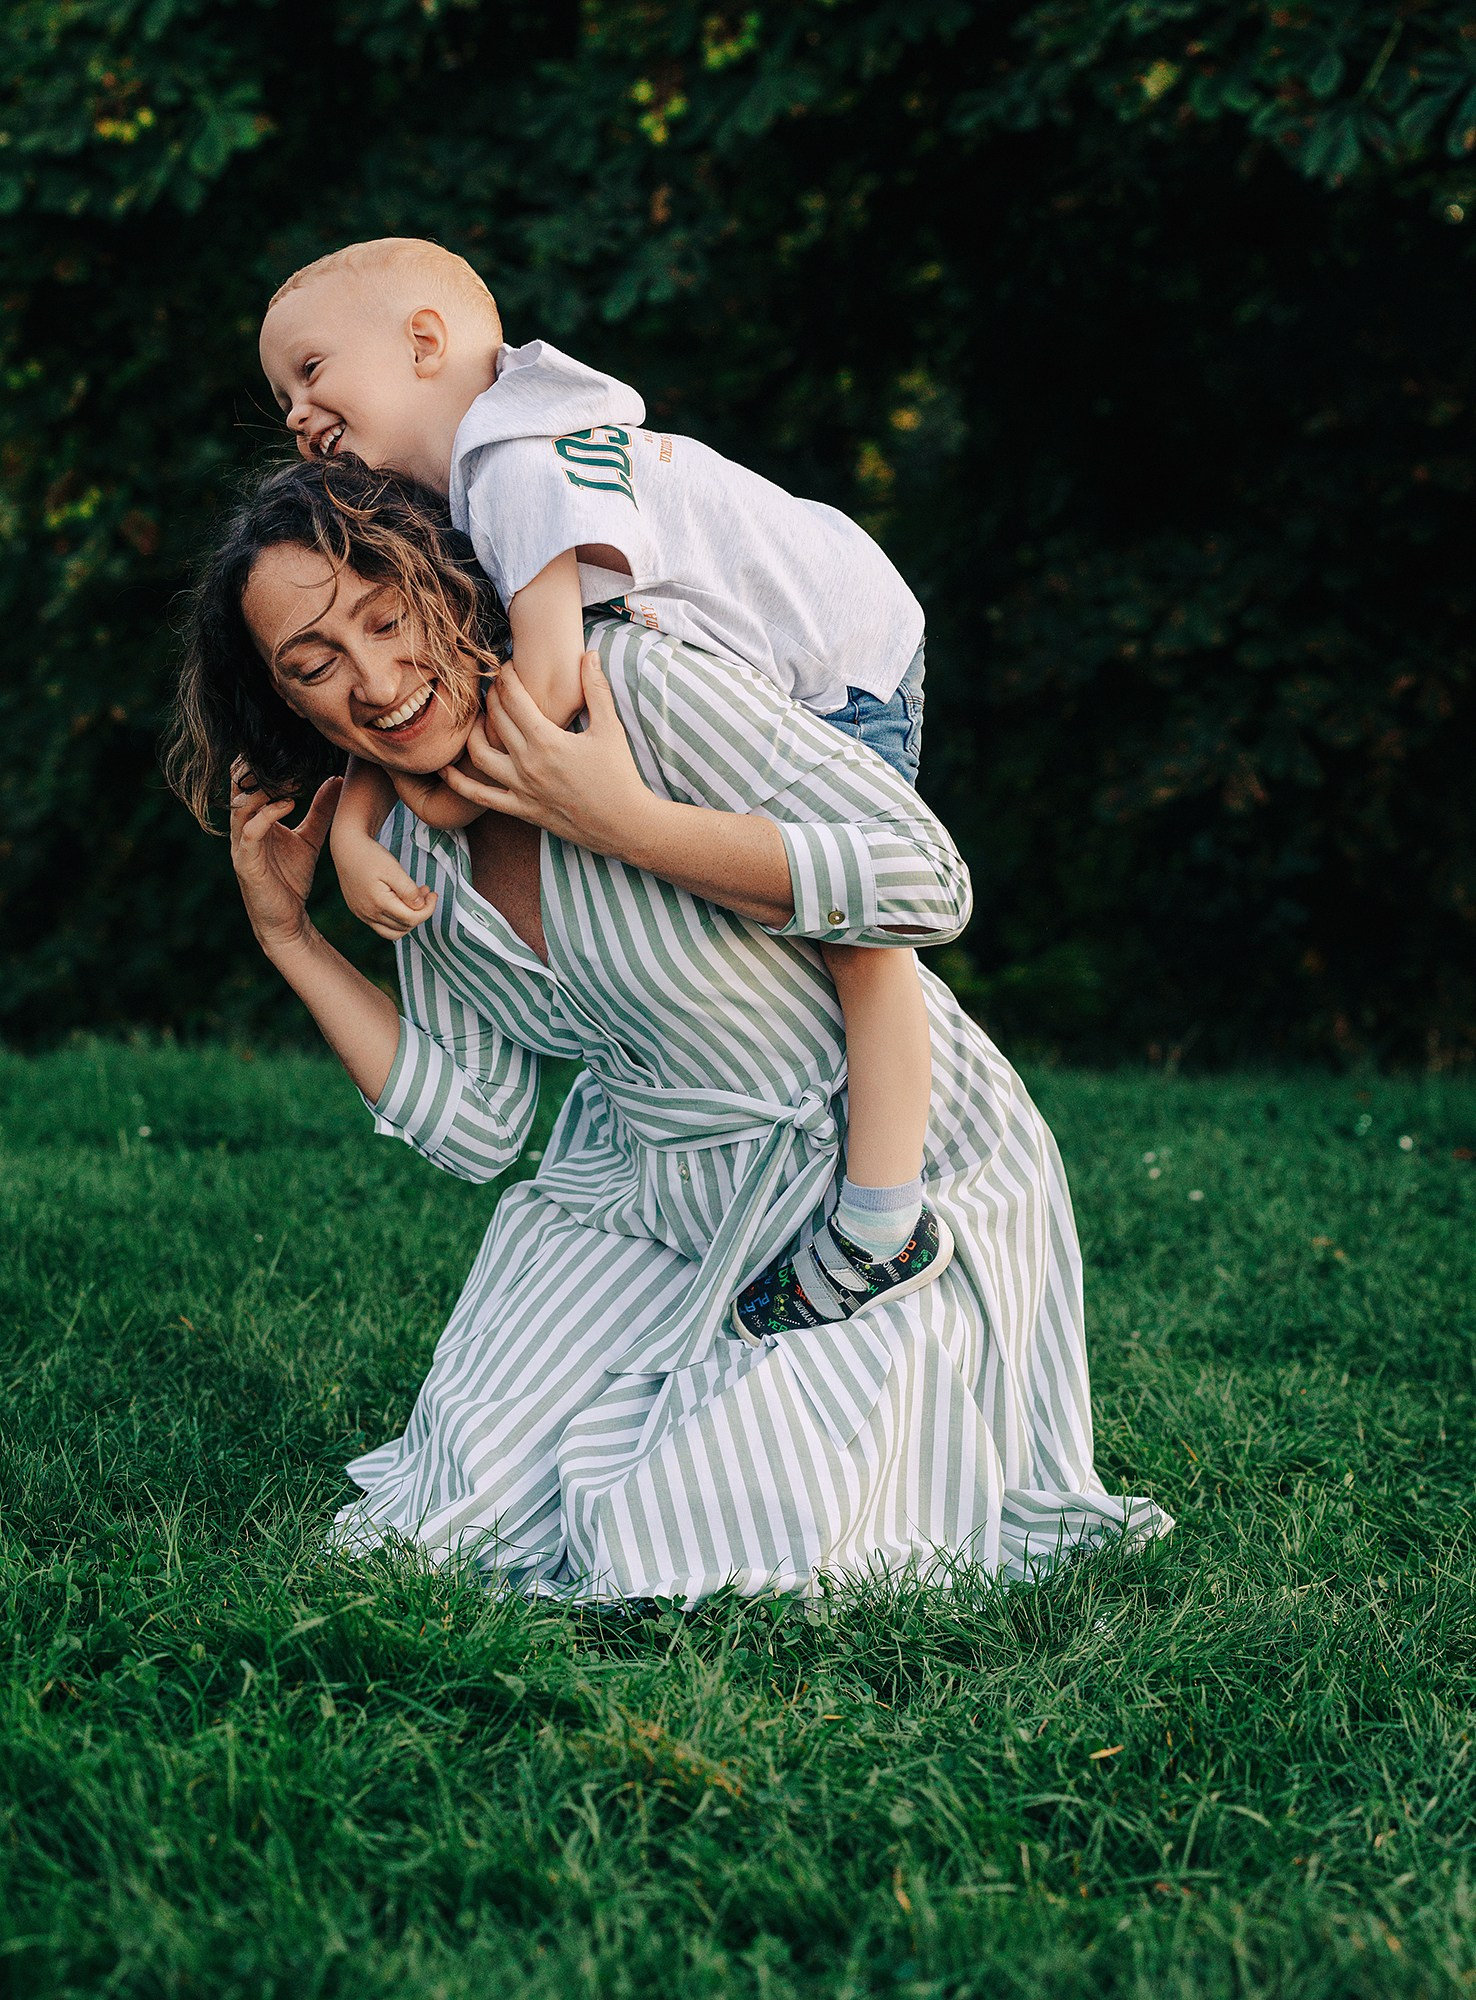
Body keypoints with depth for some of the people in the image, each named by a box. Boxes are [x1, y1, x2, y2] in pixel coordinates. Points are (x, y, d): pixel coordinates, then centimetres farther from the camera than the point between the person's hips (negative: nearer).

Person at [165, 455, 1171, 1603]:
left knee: (685, 1539, -16)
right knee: (476, 1493, -3)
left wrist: (628, 824, -29)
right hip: (657, 1190, 7)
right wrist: (290, 938, 1)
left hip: (893, 1172, -6)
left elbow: (927, 883, -26)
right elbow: (475, 1125, 6)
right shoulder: (419, 852, 1)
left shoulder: (633, 680, -21)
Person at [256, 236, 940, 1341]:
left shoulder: (520, 466, -28)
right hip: (752, 690, 10)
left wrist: (456, 794, -20)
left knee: (852, 930, -16)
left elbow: (548, 682, -36)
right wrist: (351, 829, -16)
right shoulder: (433, 517, 4)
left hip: (842, 659, -10)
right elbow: (389, 704, 2)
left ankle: (886, 1226, -15)